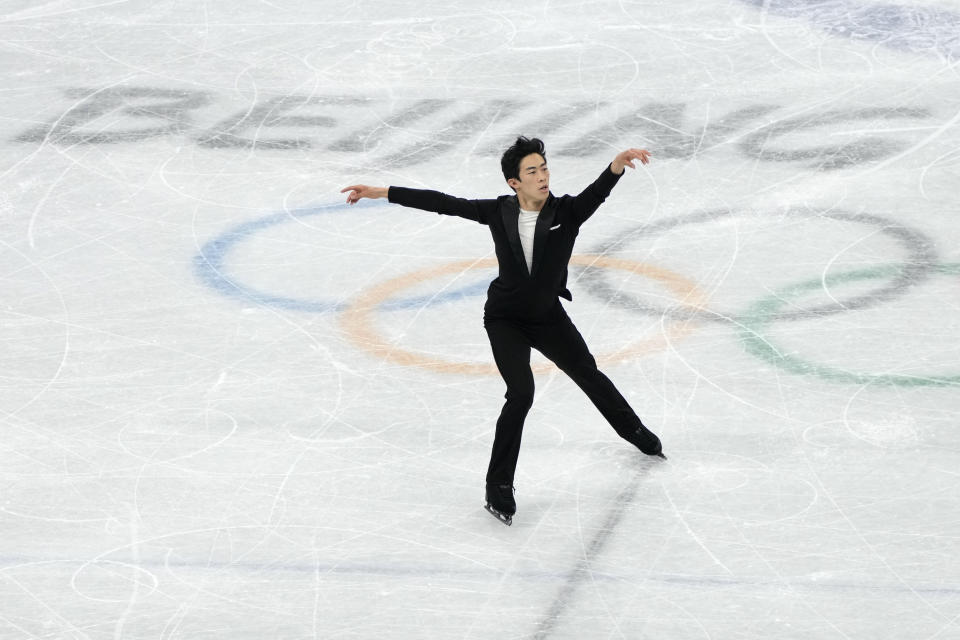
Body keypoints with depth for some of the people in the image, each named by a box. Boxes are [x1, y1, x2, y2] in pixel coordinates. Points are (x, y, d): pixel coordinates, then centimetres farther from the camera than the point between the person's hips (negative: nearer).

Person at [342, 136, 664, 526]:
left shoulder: (567, 212, -19)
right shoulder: (499, 212, -15)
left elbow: (598, 191, -38)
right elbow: (443, 203, -13)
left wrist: (617, 165, -61)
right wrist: (382, 193, -15)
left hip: (549, 317, 2)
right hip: (505, 319, -2)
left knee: (588, 376, 21)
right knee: (521, 392, -19)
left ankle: (634, 431, 50)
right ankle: (498, 489, -9)